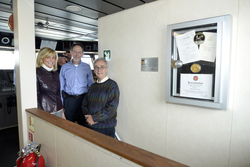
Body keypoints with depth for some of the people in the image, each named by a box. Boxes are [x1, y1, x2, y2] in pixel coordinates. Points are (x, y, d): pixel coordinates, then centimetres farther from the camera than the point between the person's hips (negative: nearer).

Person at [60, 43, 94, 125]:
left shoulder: (87, 67, 2)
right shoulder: (64, 67, 5)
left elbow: (91, 85, 6)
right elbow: (61, 86, 9)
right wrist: (62, 101, 6)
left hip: (83, 99, 0)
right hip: (69, 99, 1)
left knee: (83, 123, 10)